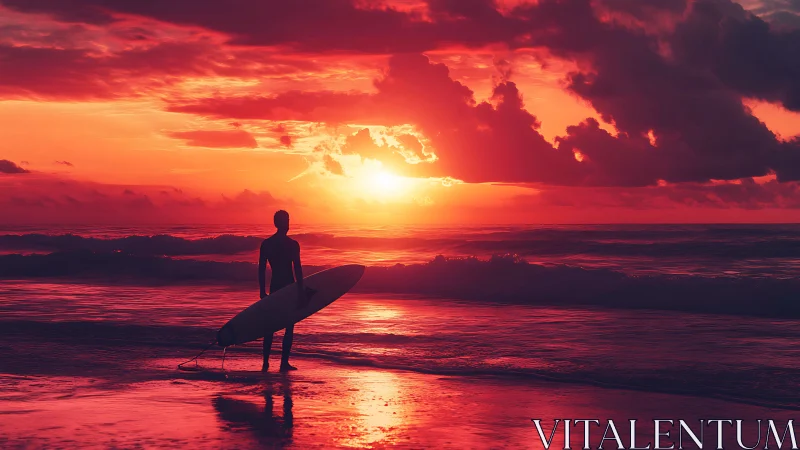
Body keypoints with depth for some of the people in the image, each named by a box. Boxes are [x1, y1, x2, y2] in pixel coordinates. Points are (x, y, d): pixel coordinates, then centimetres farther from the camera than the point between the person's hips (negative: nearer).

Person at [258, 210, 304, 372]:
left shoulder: (266, 244, 4)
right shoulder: (293, 244, -8)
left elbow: (261, 269, 4)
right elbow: (298, 269, -11)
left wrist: (263, 292, 9)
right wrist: (301, 291, -9)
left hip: (274, 287, 4)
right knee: (289, 326, 3)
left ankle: (266, 362, 7)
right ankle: (284, 362, 0)